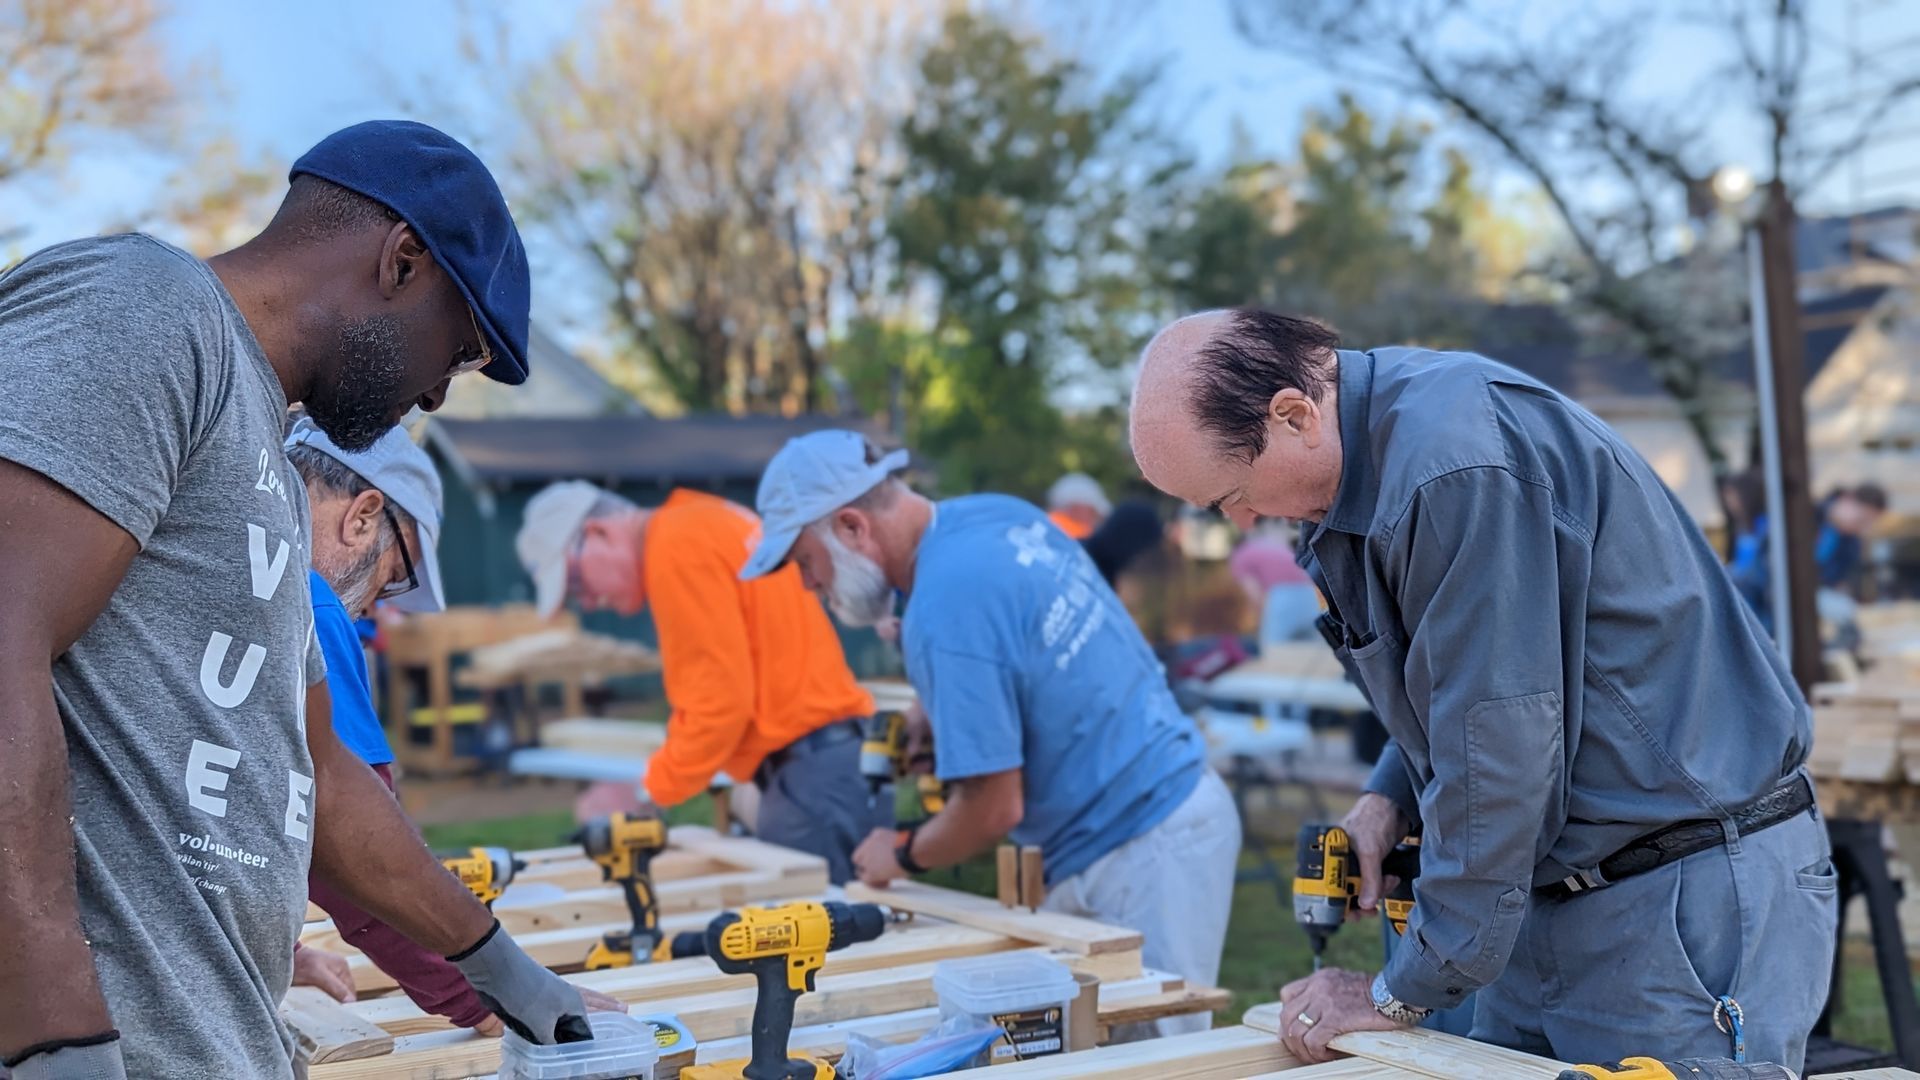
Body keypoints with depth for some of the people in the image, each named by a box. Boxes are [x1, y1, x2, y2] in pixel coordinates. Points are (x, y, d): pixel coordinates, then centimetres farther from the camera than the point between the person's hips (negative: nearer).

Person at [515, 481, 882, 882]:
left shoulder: (678, 547, -11)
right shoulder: (700, 527, 19)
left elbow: (722, 697, -14)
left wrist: (649, 794, -5)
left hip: (813, 766, -10)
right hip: (825, 757, 10)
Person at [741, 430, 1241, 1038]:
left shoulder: (945, 608, -23)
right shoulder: (999, 514, 4)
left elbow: (993, 809, -20)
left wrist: (901, 856, -1)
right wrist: (939, 722, 11)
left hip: (1137, 858, -9)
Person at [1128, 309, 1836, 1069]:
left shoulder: (1458, 464, -25)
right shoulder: (1375, 439, 5)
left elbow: (1496, 748, -24)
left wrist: (1402, 994, -14)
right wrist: (1391, 797, 3)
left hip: (1691, 892, -9)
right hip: (1555, 887, 9)